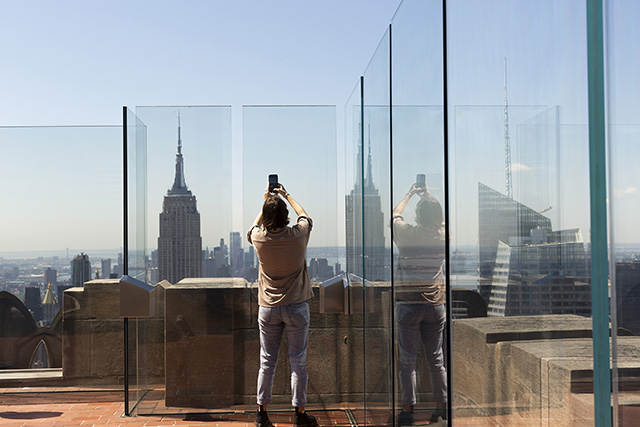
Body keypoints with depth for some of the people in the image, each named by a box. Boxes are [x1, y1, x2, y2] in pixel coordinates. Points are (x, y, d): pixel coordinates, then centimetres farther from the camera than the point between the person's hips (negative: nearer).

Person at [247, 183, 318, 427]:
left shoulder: (259, 238, -8)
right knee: (298, 361, 5)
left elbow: (253, 227, 19)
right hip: (296, 306, -2)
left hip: (268, 308, 2)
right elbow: (304, 216, 14)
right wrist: (286, 196, 23)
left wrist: (266, 202, 23)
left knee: (267, 361, 9)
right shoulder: (298, 235, -11)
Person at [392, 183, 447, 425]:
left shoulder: (406, 234, -9)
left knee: (408, 360, 3)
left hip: (408, 305, -3)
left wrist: (410, 194, 26)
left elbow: (395, 214, 12)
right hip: (436, 304, 3)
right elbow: (437, 217, 22)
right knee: (436, 359, 12)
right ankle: (441, 407, 20)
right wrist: (427, 196, 33)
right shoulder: (443, 235, -1)